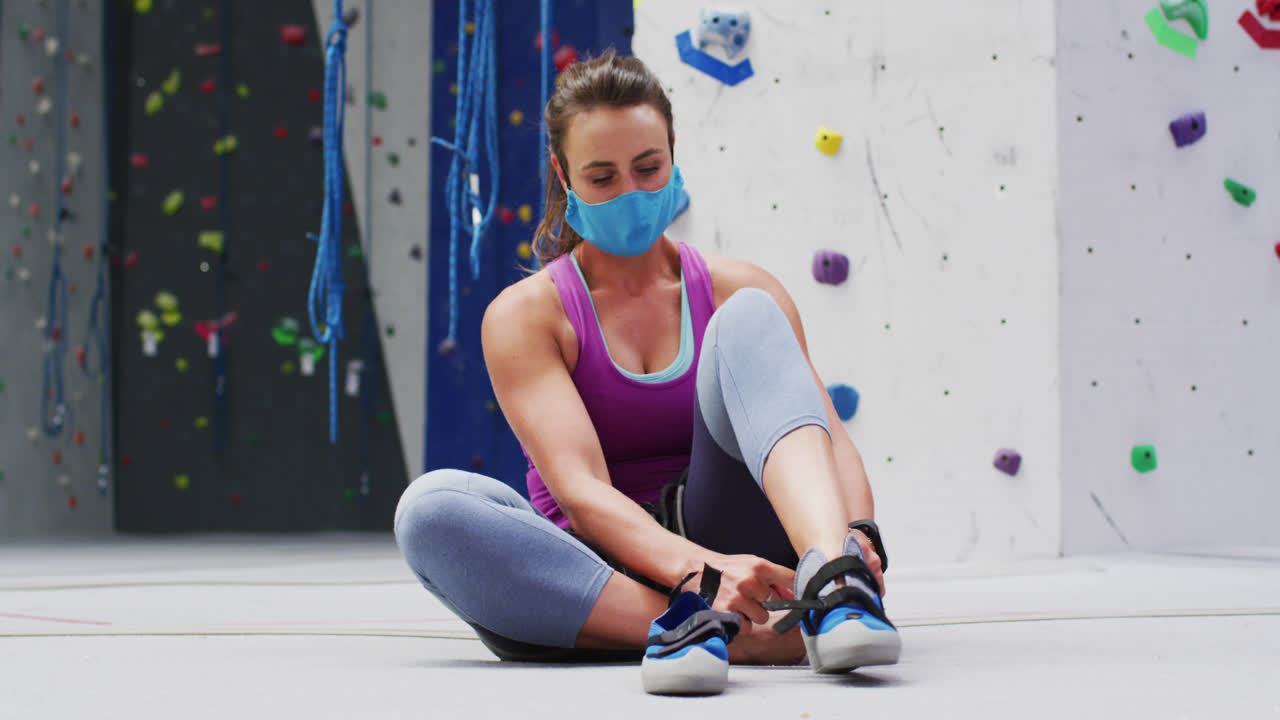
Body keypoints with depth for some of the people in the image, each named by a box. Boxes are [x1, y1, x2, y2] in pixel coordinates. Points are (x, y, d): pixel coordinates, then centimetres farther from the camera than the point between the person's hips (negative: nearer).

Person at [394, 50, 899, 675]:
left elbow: (832, 437, -3)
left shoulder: (735, 289, 10)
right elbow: (580, 491, -15)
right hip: (599, 578, -1)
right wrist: (695, 570, -35)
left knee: (748, 317, -16)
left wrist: (859, 533, -28)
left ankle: (830, 570, -43)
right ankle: (742, 636, -41)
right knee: (429, 506, -31)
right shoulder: (524, 316, 1)